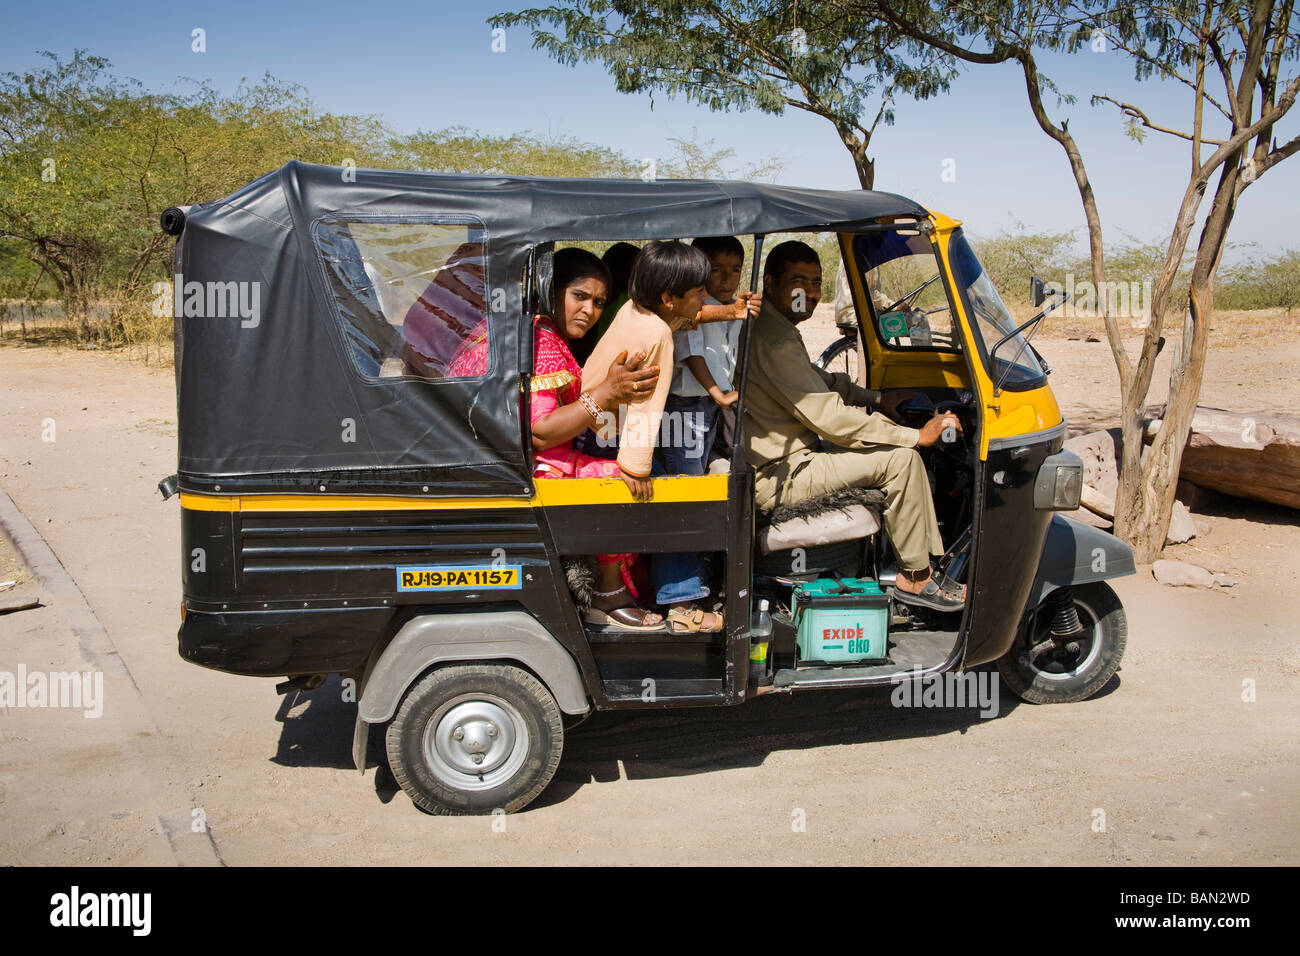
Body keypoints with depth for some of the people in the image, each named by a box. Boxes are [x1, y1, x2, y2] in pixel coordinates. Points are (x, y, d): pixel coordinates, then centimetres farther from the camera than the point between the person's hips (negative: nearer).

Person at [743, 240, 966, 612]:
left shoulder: (774, 329, 13)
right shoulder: (773, 340, -21)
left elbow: (821, 382, 26)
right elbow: (829, 416, -23)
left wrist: (878, 399, 12)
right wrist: (916, 435, -17)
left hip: (785, 457, 11)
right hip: (779, 479, -11)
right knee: (900, 458, -15)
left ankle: (926, 564, 15)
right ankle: (914, 580, -3)